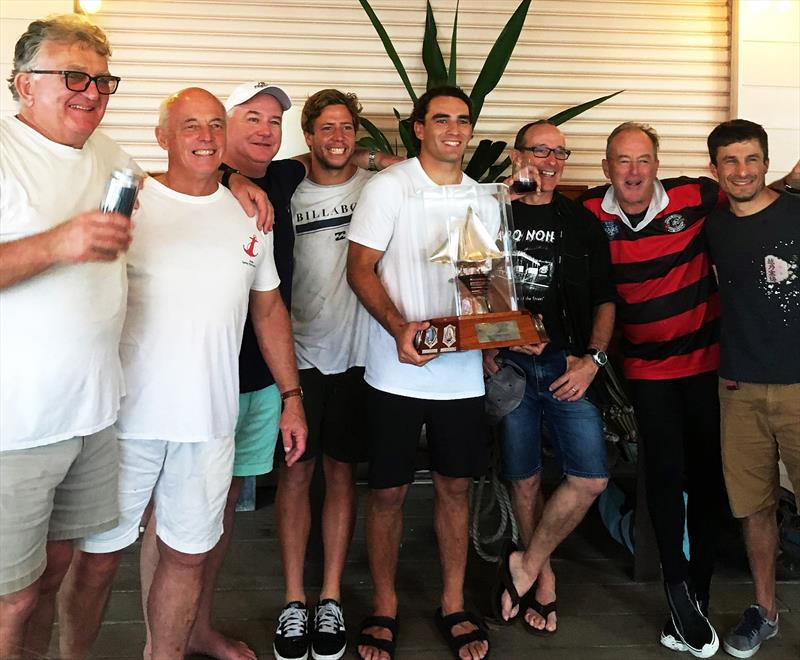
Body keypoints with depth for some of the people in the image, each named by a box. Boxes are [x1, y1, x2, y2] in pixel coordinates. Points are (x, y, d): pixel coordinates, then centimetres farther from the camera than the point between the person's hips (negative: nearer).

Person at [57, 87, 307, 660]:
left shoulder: (250, 215, 9)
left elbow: (268, 307, 16)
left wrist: (292, 397, 13)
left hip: (211, 420, 3)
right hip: (127, 417, -2)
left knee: (189, 553, 12)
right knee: (100, 554, 9)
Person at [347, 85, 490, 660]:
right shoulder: (389, 186, -4)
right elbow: (360, 269, -7)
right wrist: (399, 327, -23)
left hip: (463, 370, 4)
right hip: (397, 371, -4)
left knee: (456, 485, 11)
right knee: (389, 490, 5)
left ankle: (454, 606, 27)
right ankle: (384, 608, 24)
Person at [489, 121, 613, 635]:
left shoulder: (582, 223, 10)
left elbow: (604, 300, 11)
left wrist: (593, 359, -3)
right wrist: (484, 351, -6)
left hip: (567, 365, 2)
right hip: (509, 364, -1)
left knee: (591, 477, -7)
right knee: (525, 479, 6)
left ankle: (524, 564, 13)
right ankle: (543, 578, 26)